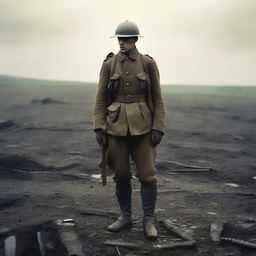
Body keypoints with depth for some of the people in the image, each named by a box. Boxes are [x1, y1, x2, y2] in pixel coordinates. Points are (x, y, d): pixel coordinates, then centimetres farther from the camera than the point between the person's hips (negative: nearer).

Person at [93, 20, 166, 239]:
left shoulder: (148, 63, 0)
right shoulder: (109, 64, 3)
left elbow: (158, 99, 1)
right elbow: (101, 99, 5)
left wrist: (158, 128, -7)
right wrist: (99, 127, -3)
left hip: (142, 125, -1)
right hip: (116, 125, 2)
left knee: (147, 173, -1)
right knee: (121, 174, 8)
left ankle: (149, 220, 11)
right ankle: (125, 216, 23)